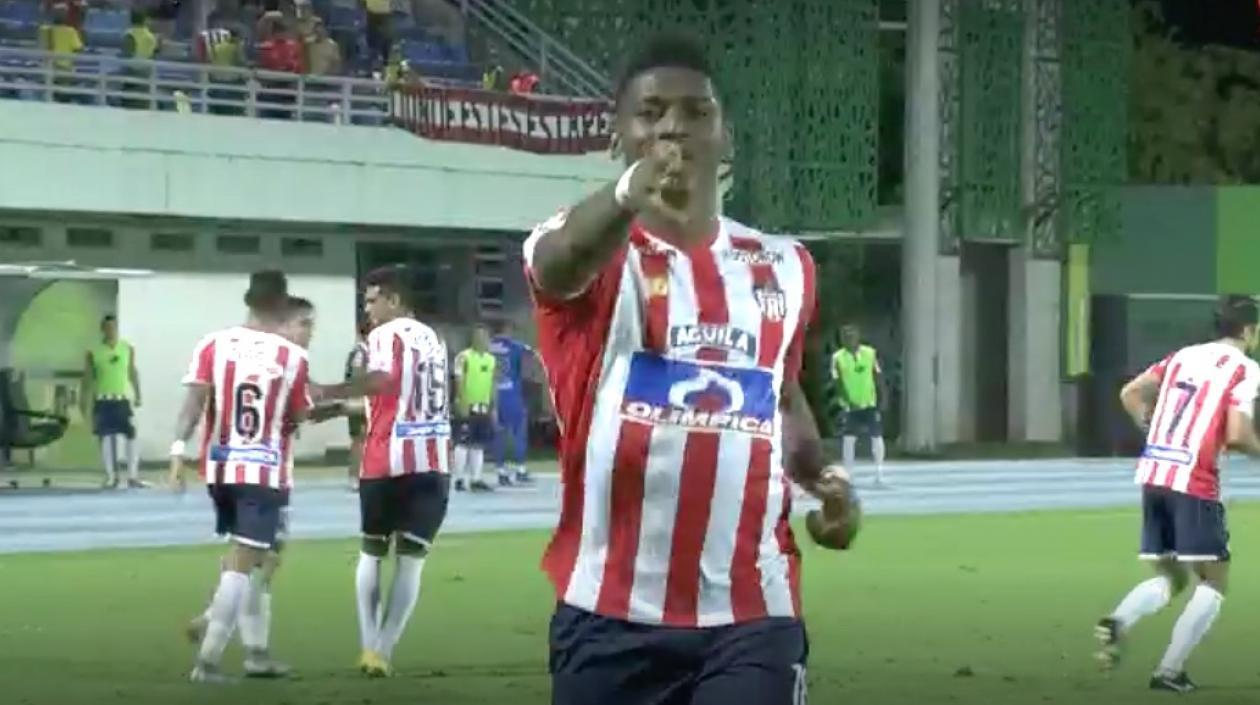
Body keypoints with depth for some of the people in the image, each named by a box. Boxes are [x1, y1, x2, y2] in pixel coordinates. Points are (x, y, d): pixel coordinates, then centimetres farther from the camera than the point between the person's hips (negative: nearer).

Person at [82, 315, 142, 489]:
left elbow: (133, 373, 10)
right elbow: (88, 378, 1)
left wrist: (137, 395, 7)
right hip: (102, 400, -1)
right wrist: (84, 403, -1)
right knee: (106, 437, 0)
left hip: (123, 399, 1)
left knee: (130, 436, -6)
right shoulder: (94, 352, -2)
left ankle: (133, 476, -3)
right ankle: (111, 476, 6)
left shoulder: (128, 349, 3)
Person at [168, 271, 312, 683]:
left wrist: (179, 449, -15)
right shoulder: (293, 357, -6)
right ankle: (207, 660, -14)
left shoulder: (213, 345, -1)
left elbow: (195, 400, -11)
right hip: (265, 473, -4)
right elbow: (295, 419, 4)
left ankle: (255, 652, 28)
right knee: (241, 565, -5)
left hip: (221, 467, 4)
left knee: (249, 558, 21)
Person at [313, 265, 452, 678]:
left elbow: (381, 380, -22)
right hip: (434, 461, 4)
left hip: (389, 461, -4)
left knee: (372, 554, 14)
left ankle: (369, 647, 8)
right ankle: (382, 652, -2)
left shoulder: (385, 335, -3)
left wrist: (328, 393, -18)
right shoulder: (432, 338, 20)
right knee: (411, 559, 3)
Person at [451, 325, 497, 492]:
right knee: (463, 443, -6)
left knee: (479, 444, 7)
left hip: (484, 407, 6)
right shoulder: (464, 357, -7)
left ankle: (476, 479, 11)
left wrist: (492, 407, 14)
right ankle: (459, 479, -3)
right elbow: (459, 381, -11)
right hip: (466, 407, -6)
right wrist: (461, 403, -18)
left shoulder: (491, 359, 14)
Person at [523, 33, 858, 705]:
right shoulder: (594, 251, -1)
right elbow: (563, 259, -28)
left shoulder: (783, 266, 12)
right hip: (610, 614, -2)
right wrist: (629, 194, -51)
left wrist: (820, 475, 7)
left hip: (753, 613, 2)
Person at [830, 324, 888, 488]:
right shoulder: (838, 358, -6)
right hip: (851, 405, -1)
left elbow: (878, 376, 3)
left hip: (870, 403, 1)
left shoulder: (870, 353, -2)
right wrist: (848, 401, -17)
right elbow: (838, 383, -8)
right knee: (849, 438, -3)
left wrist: (882, 398, -1)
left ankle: (879, 476, 8)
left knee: (876, 436, 0)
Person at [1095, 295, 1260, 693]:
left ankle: (1118, 622, -13)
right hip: (1195, 483, -6)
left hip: (1153, 475, 7)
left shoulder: (1183, 357, 16)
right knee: (1214, 581, 5)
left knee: (1171, 578, 16)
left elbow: (1130, 394, 15)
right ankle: (1170, 671, -3)